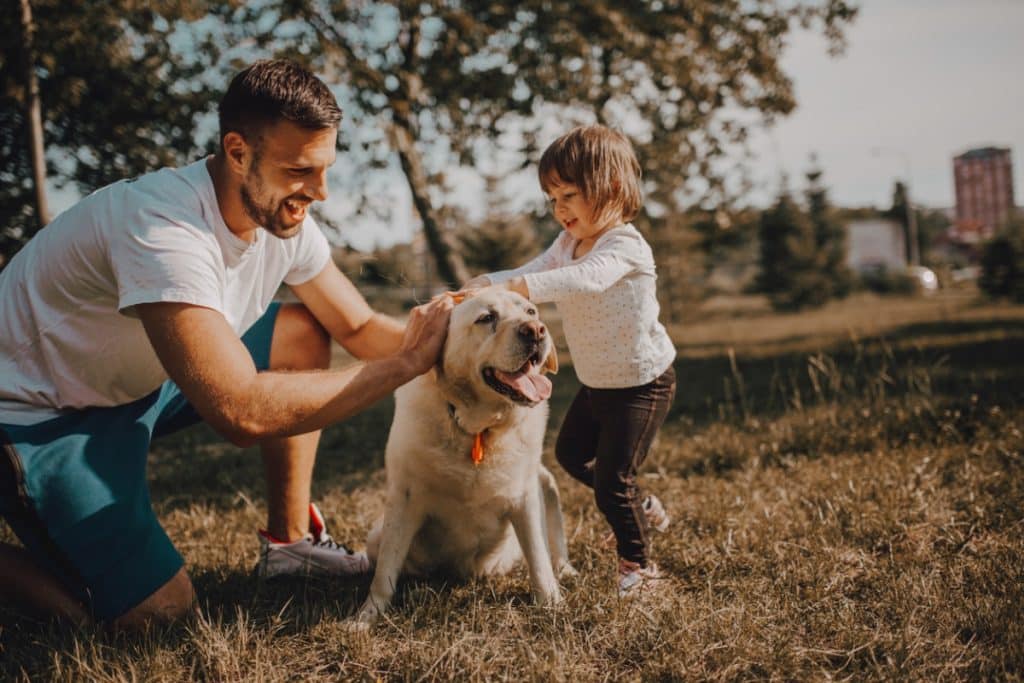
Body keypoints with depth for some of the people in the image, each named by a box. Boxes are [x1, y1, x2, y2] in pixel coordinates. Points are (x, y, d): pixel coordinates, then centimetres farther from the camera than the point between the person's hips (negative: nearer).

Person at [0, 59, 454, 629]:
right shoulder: (164, 227, -35)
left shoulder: (285, 215, -9)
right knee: (159, 609, -16)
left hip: (140, 381, 8)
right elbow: (242, 412, -42)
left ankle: (290, 540, 8)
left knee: (305, 332, -1)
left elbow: (360, 327, 1)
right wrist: (406, 364, -36)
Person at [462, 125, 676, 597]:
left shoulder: (625, 246, -24)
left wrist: (515, 287, -55)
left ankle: (637, 563, 16)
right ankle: (641, 509, 42)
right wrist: (484, 284, -30)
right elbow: (529, 274, -9)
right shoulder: (567, 243, 3)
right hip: (596, 382, 9)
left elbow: (585, 279, -44)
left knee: (612, 478, -8)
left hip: (642, 382, -9)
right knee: (570, 454, 21)